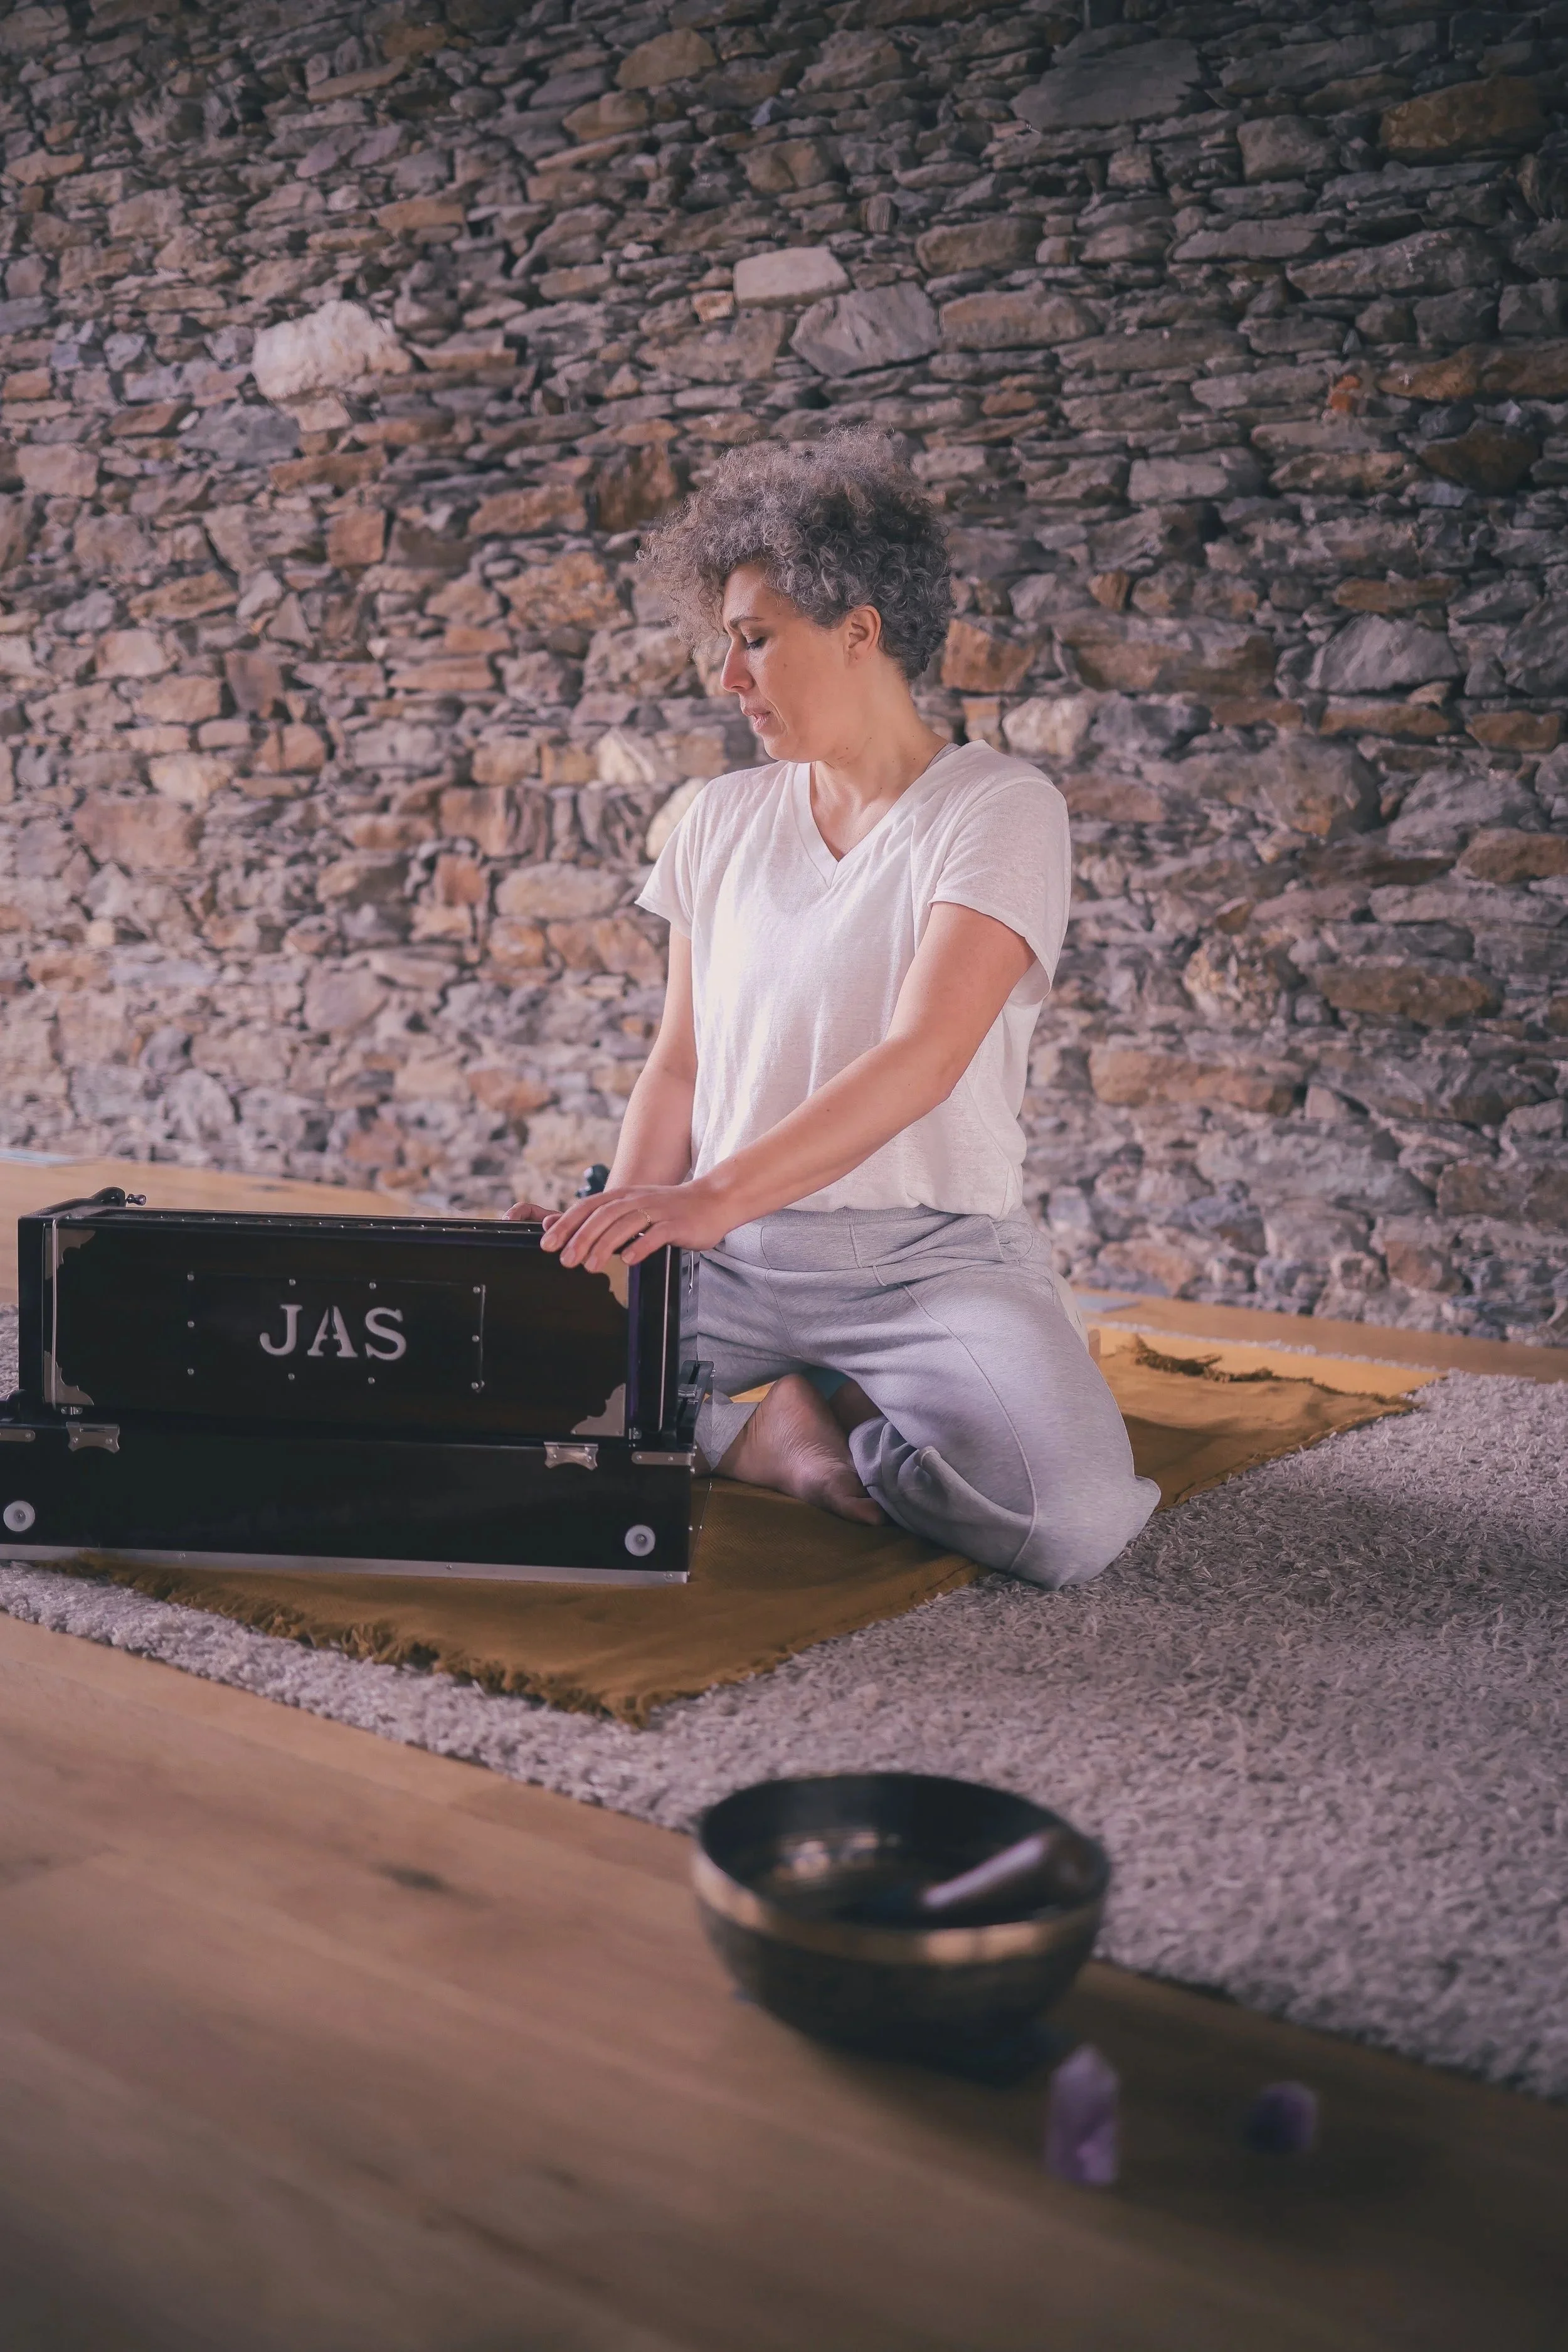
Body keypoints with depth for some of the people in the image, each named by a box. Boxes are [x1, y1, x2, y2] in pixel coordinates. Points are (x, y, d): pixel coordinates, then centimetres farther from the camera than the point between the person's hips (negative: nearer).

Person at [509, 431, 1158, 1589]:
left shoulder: (998, 806, -7)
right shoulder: (722, 820, 11)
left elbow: (922, 1058, -21)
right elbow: (679, 1062, 12)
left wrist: (712, 1196, -31)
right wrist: (618, 1232, -5)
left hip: (928, 1252, -3)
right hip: (731, 1248, 4)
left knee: (1073, 1518, -30)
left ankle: (831, 1412, -1)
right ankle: (774, 1427, -2)